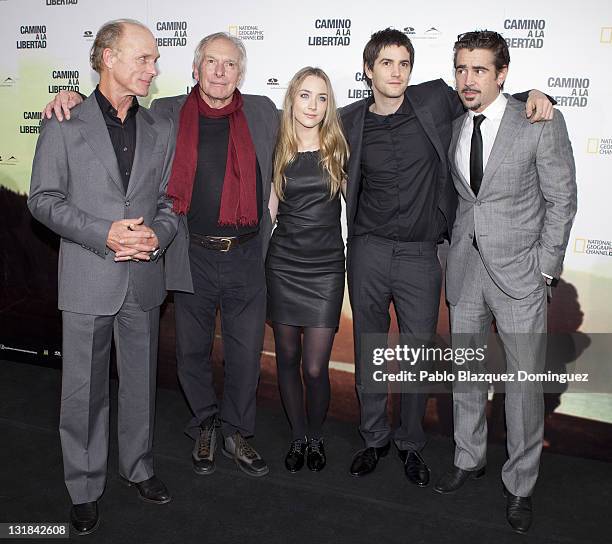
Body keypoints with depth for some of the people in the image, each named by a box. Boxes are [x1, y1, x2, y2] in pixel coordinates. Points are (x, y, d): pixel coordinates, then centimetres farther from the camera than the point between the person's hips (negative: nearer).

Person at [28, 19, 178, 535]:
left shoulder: (161, 130, 9)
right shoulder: (65, 125, -1)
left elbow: (170, 200, 11)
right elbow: (43, 199, -4)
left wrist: (157, 235, -10)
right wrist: (105, 234, -16)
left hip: (144, 278, 3)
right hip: (87, 279, -3)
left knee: (141, 382, 15)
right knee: (84, 390, 7)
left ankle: (140, 467, 36)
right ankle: (85, 488, 25)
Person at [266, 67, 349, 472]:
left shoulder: (338, 149, 1)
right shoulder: (278, 151, 3)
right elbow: (269, 210, 12)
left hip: (325, 269, -1)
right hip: (283, 266, 2)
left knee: (315, 367, -4)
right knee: (287, 358, 11)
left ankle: (316, 437, 23)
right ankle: (298, 436, 31)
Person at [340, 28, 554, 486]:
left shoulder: (436, 100, -1)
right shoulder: (351, 121, 1)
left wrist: (533, 95, -2)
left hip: (420, 256, -1)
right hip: (368, 252, 1)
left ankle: (411, 443, 29)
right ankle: (375, 437, 32)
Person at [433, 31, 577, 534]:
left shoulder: (541, 124, -8)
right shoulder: (451, 126, 5)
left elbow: (562, 199, -5)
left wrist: (546, 266, -7)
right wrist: (456, 240, 6)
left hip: (519, 271, -4)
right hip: (465, 266, 4)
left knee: (524, 380, 3)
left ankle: (521, 486, 22)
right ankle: (469, 459, 36)